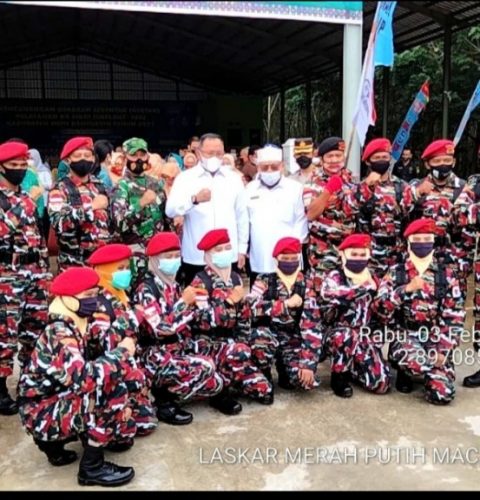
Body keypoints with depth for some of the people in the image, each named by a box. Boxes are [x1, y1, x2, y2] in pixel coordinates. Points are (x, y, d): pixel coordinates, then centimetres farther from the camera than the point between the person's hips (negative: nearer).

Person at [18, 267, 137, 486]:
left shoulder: (70, 328, 3)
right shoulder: (59, 334, -24)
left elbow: (82, 373, 7)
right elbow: (83, 378, -38)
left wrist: (119, 405, -3)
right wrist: (122, 351, -25)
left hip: (53, 403, 9)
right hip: (41, 414, -9)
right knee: (108, 386, -26)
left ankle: (53, 442, 17)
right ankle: (92, 467, -13)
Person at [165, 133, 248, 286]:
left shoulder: (234, 179, 8)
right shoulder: (185, 178, 0)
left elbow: (242, 216, 11)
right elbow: (170, 210, -12)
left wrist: (242, 249, 9)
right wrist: (194, 199, -29)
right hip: (195, 258, -2)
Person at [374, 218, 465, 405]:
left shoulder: (447, 275, 3)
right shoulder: (396, 273, 1)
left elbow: (455, 316, -1)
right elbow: (381, 309, -10)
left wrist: (443, 351, -9)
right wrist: (407, 289, -22)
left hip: (436, 341, 2)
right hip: (405, 337, -1)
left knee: (442, 394, -17)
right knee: (416, 360, -37)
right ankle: (404, 373, 2)